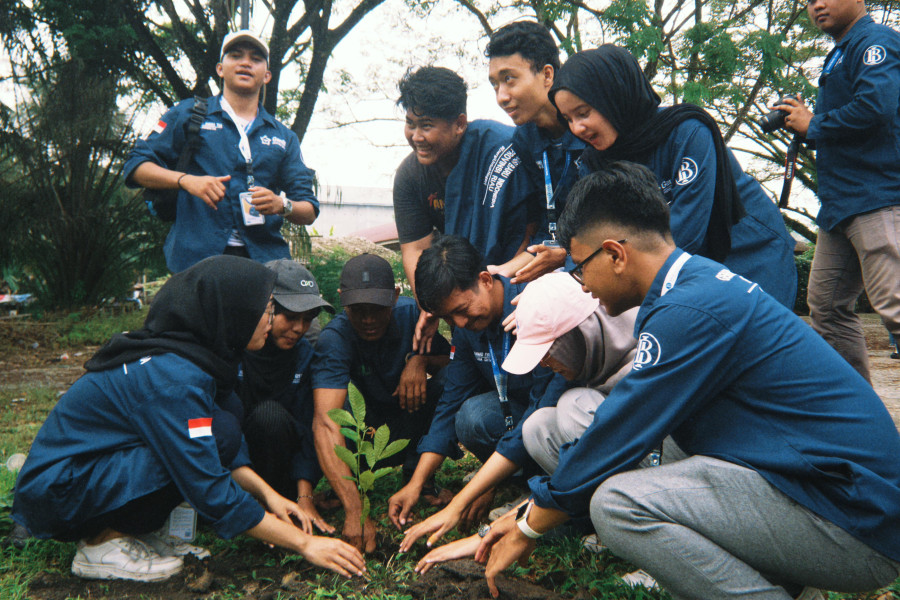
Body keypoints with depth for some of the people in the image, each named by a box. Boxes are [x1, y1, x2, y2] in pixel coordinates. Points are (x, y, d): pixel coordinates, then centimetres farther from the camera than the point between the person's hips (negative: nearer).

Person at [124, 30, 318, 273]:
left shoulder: (284, 137, 20)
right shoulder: (188, 114, 14)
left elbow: (309, 212, 15)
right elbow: (136, 166, 8)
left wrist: (282, 205, -8)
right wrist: (186, 180, -10)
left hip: (265, 259, 2)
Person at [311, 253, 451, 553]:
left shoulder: (411, 312, -20)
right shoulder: (334, 339, -27)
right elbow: (326, 421, -40)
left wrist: (421, 359, -35)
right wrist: (355, 512, -51)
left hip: (421, 414, 2)